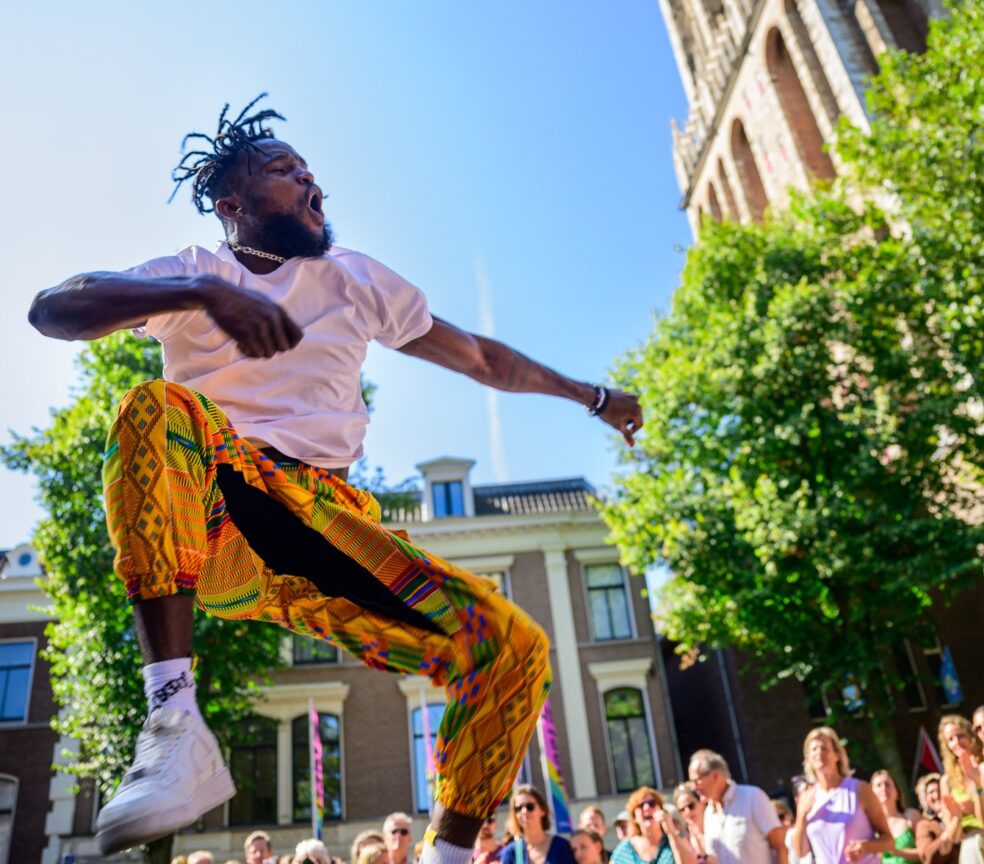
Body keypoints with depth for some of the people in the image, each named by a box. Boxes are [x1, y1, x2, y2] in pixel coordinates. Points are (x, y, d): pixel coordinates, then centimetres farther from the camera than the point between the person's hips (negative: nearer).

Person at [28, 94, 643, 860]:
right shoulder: (189, 273, 11)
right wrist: (206, 293, -22)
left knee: (516, 649, -12)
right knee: (158, 409, -35)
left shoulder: (355, 279, 21)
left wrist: (589, 394, 31)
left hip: (331, 523, 3)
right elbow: (50, 308, -7)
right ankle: (176, 728, -38)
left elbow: (481, 357, 26)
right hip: (215, 517, -2)